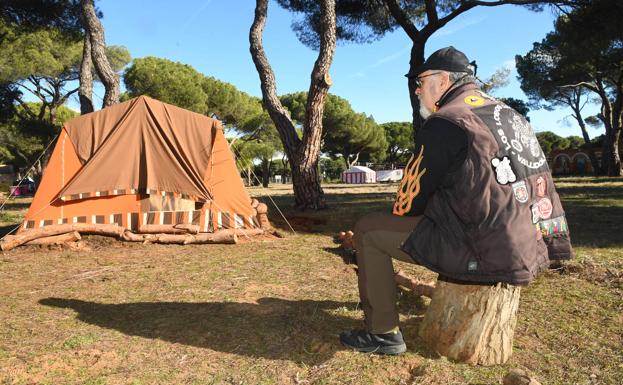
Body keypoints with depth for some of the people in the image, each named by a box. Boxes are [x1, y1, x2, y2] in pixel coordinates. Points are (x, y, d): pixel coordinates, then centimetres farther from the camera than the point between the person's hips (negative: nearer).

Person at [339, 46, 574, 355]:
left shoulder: (445, 122, -13)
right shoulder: (509, 114, 13)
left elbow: (410, 201, -8)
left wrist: (396, 221, 13)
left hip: (485, 255, -9)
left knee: (368, 230, 0)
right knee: (434, 214, 33)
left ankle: (383, 333, 5)